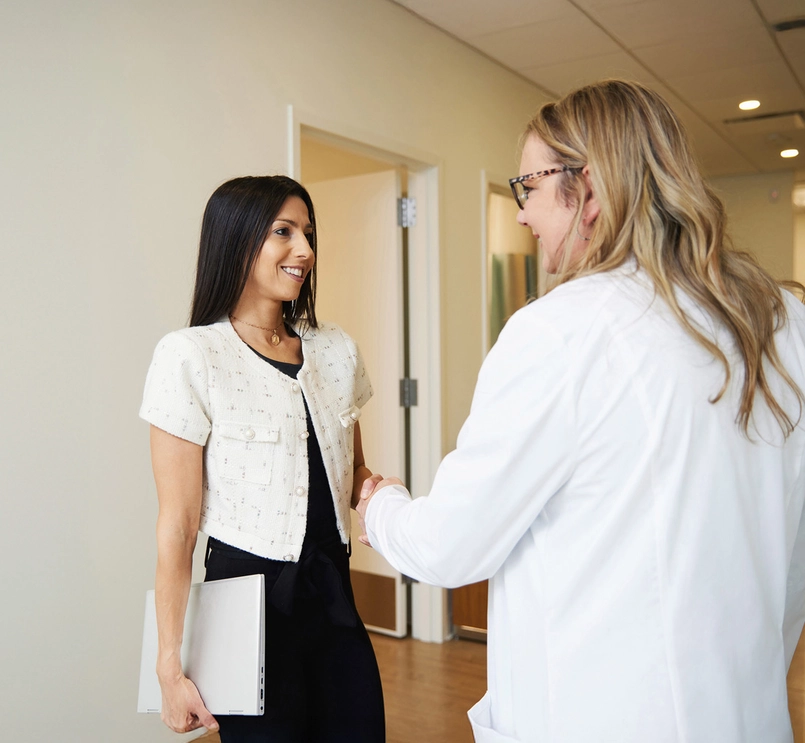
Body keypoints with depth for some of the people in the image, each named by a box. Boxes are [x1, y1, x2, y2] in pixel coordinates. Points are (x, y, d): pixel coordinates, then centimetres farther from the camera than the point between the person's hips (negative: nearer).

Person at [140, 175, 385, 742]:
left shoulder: (336, 350, 4)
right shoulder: (190, 357, -11)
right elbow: (178, 525, -12)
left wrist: (380, 491, -6)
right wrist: (172, 665, -11)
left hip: (333, 591, 5)